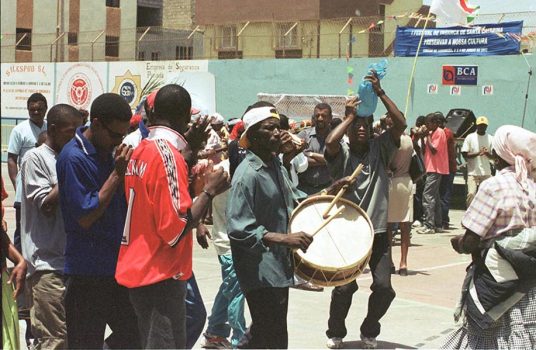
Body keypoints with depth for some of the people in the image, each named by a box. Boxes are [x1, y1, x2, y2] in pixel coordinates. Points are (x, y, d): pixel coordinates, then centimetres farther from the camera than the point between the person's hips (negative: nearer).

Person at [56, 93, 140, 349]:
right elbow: (85, 217, -19)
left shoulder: (109, 152, 8)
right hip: (87, 270, -8)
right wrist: (117, 173, -20)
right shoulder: (74, 158, -16)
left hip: (116, 265, 8)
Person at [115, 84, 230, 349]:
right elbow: (176, 229, -22)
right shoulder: (168, 154, -17)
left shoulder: (140, 151, 9)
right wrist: (210, 190, -10)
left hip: (138, 270, 9)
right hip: (162, 276, -9)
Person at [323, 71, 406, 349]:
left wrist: (380, 92, -14)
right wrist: (349, 116, -13)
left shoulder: (380, 148, 3)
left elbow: (400, 123, -10)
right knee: (344, 287, -2)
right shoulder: (342, 153, -3)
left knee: (384, 287, -2)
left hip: (377, 231, 2)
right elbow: (330, 142, -26)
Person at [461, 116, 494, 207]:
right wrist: (478, 153, -18)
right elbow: (464, 154, -5)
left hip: (486, 172, 3)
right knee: (471, 194, -12)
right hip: (472, 172, -3)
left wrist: (487, 153, -17)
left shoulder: (491, 139, 6)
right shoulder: (470, 137, 0)